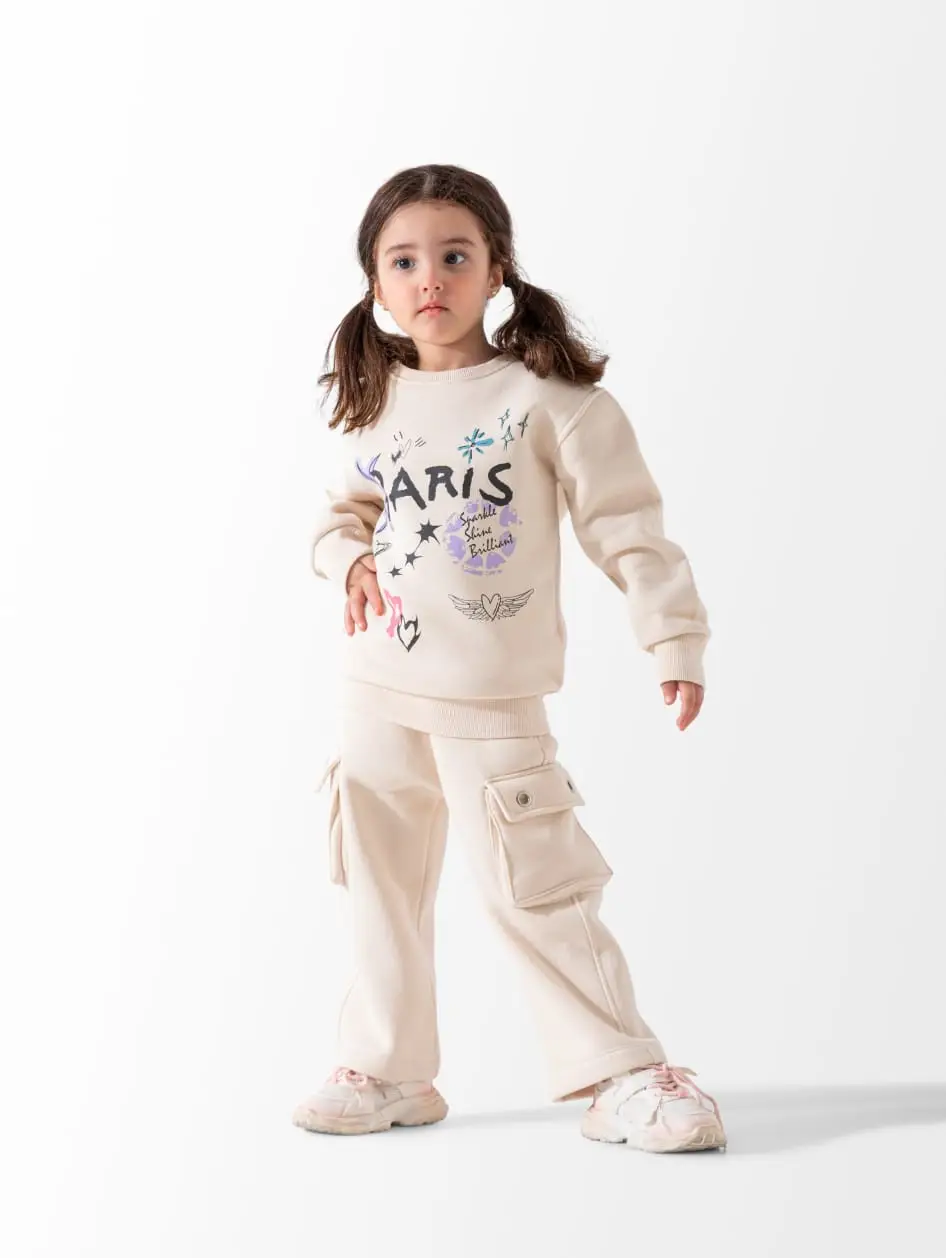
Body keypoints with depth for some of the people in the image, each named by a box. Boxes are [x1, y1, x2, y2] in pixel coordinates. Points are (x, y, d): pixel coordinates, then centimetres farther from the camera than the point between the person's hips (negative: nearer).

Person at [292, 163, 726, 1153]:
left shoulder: (546, 398, -7)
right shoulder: (374, 406, 7)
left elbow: (626, 525, -6)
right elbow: (342, 512, 20)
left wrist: (675, 639, -8)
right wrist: (349, 559, -3)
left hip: (492, 697, -5)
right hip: (378, 689, 5)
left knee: (531, 886, -5)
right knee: (381, 885, 12)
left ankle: (624, 1076, 8)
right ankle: (389, 1070, 26)